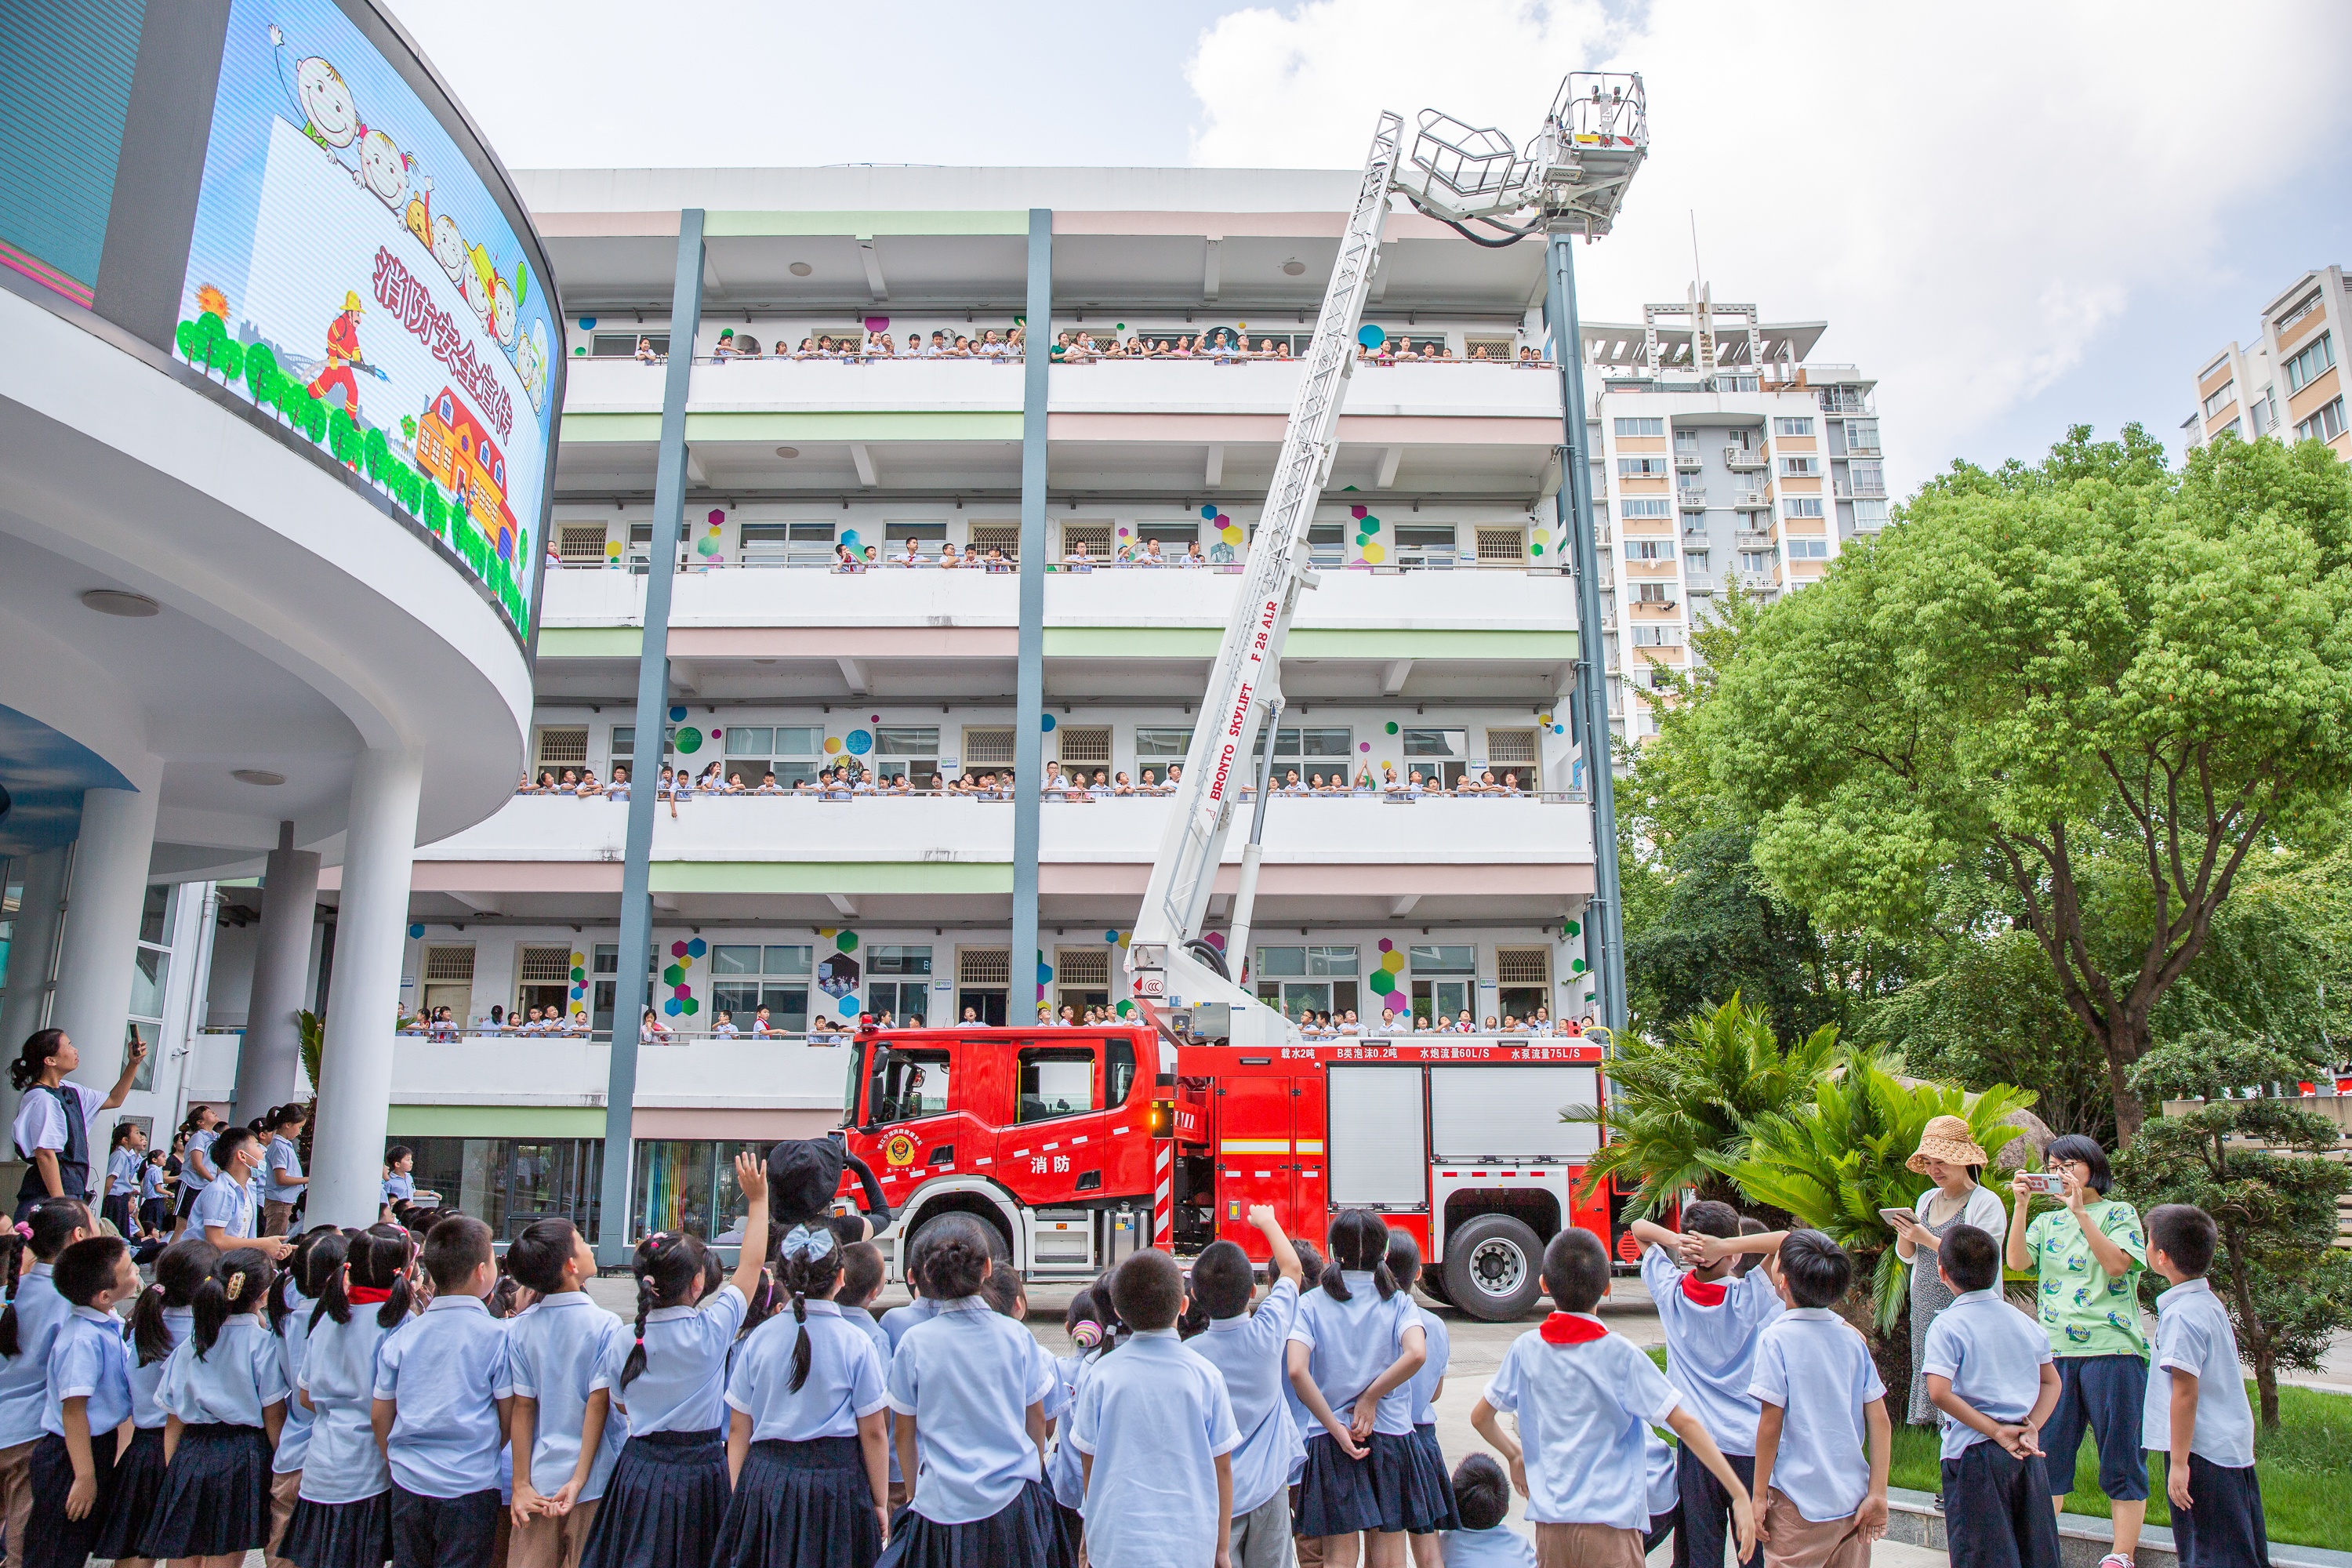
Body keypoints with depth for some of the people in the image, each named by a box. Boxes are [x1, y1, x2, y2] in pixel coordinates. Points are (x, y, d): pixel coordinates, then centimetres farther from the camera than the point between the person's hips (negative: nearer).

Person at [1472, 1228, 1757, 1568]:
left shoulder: (1526, 1349, -1)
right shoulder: (1619, 1354, -11)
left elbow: (1480, 1417, 9)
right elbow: (1685, 1424, -12)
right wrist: (1740, 1495, -7)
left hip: (1549, 1521, 3)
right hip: (1610, 1524, -3)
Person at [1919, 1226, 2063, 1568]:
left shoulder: (1947, 1326, -12)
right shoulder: (2022, 1320, 7)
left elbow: (1939, 1392, -23)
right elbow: (2051, 1382, 11)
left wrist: (1996, 1431, -16)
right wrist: (2031, 1427, 0)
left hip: (1974, 1453, -6)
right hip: (2027, 1453, 6)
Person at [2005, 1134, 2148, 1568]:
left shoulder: (2119, 1213, 3)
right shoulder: (2047, 1221, 16)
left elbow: (2118, 1264, -14)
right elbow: (2017, 1261, 0)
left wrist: (2080, 1211, -17)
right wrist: (2021, 1206, -8)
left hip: (2112, 1349, -4)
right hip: (2056, 1352, 4)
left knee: (2121, 1457, 2)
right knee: (2046, 1452, 6)